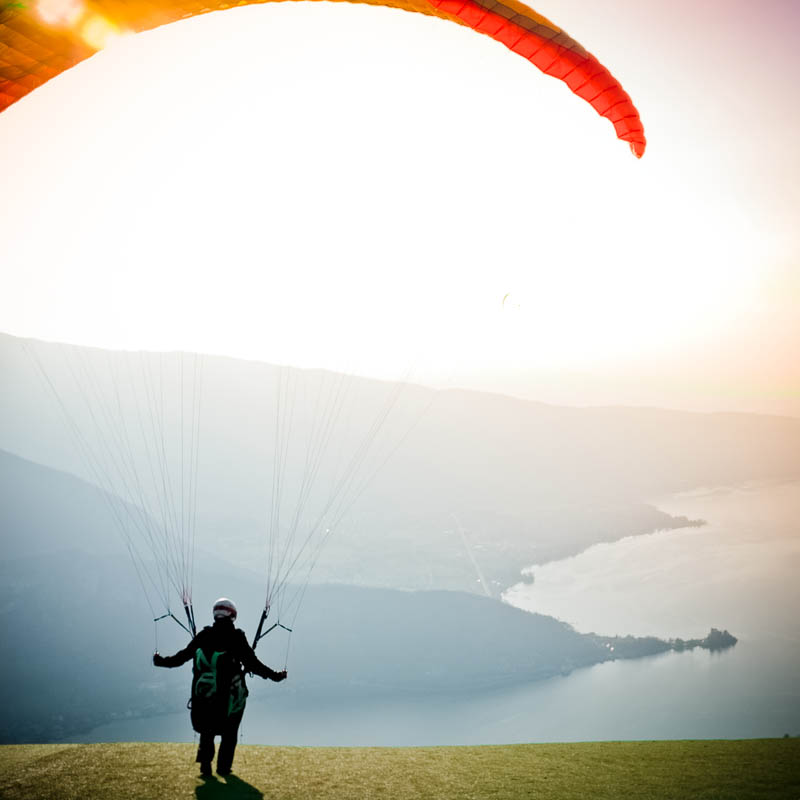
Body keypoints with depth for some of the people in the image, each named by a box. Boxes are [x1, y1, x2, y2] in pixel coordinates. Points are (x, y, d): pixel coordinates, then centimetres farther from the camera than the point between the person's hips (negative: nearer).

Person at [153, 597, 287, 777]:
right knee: (229, 733, 16)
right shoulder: (236, 637, -10)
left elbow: (182, 656, 6)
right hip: (231, 696, -3)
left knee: (207, 730, 21)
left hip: (203, 695, 3)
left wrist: (161, 661, 23)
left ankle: (205, 762, 8)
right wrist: (274, 675, -4)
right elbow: (253, 664, -13)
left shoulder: (204, 635, -1)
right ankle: (224, 767, 11)